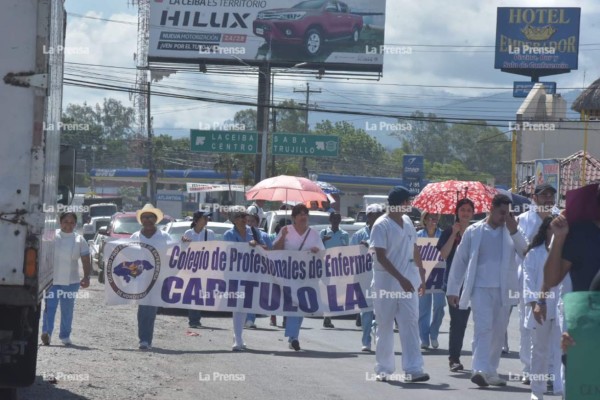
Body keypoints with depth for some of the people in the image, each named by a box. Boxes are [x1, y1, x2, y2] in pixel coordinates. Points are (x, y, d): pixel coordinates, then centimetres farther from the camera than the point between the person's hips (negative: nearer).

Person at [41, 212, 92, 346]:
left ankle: (65, 335, 18)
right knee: (50, 307, -13)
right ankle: (46, 332, -22)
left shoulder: (79, 240, 5)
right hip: (52, 280, -2)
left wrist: (86, 277, -12)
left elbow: (86, 261, 2)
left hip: (71, 281, 2)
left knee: (67, 310, 9)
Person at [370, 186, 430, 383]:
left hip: (407, 282, 5)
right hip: (386, 283, -5)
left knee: (410, 324, -5)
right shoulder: (381, 225, -10)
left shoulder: (407, 222, 10)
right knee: (385, 327, 5)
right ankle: (383, 369, 15)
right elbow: (381, 257, -16)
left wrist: (421, 276, 17)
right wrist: (401, 279, -22)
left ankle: (413, 369, -10)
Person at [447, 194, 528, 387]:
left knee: (498, 332, 8)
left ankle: (491, 373, 18)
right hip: (480, 288, -3)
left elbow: (526, 252, -5)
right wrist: (453, 290, 4)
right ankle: (480, 370, -25)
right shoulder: (474, 231, 5)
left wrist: (514, 231, -13)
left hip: (503, 290, 3)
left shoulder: (511, 231, 9)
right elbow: (460, 261, 7)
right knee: (483, 328, -16)